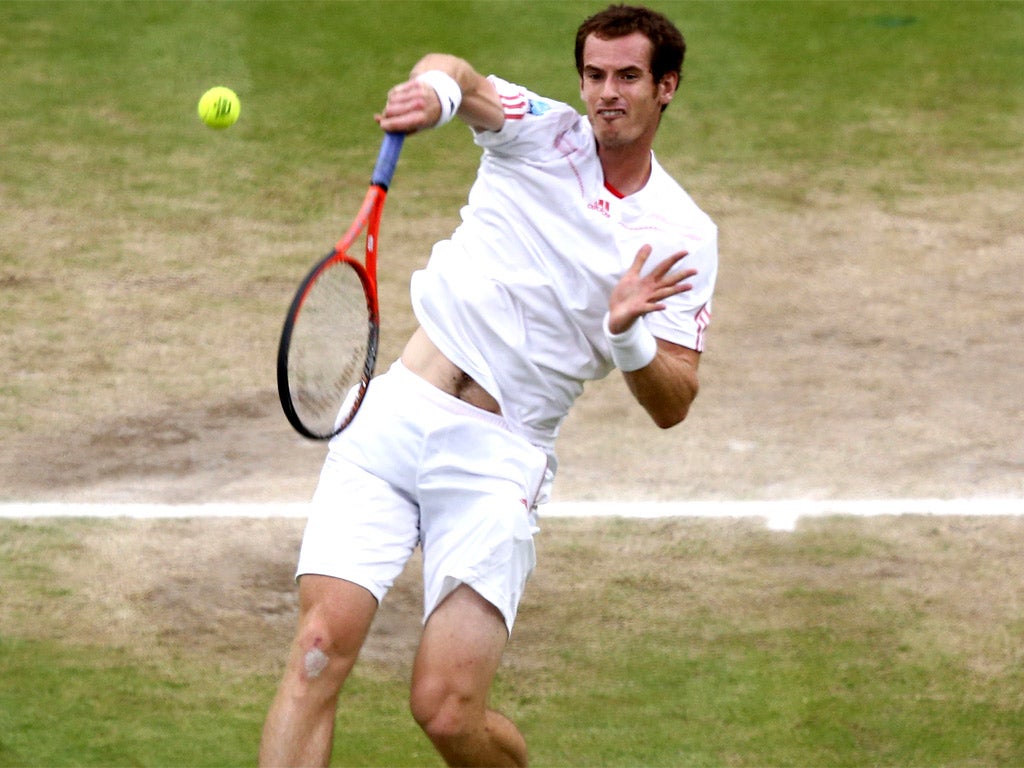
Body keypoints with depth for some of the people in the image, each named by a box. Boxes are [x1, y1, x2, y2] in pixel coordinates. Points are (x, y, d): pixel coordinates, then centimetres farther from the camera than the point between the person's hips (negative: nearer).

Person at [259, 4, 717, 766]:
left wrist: (627, 335, -19)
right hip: (397, 413, 1)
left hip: (498, 460, -1)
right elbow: (457, 75, -16)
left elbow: (672, 405, 2)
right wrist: (437, 88, -40)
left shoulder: (684, 237, 5)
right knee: (320, 650, -16)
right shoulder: (543, 133, 5)